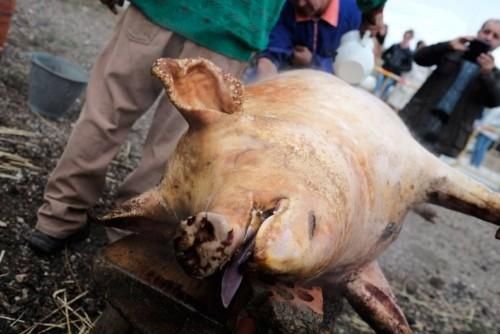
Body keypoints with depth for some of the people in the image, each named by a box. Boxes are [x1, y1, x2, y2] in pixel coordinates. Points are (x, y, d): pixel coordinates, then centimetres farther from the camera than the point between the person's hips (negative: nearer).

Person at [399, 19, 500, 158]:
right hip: (420, 117, 0)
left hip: (448, 131, 0)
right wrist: (448, 45, -14)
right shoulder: (452, 52, 11)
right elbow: (419, 57, 0)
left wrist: (488, 73, -19)